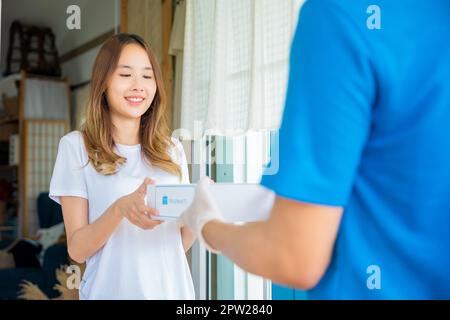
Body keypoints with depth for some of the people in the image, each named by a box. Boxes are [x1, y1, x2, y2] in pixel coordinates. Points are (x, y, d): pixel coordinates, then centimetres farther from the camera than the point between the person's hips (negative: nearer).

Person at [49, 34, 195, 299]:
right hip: (113, 290, -3)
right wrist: (120, 208, -26)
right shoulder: (77, 146, -7)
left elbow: (181, 244, 4)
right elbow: (77, 249, -9)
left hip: (172, 289, 3)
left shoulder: (172, 150, 3)